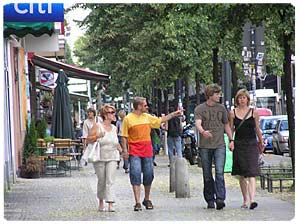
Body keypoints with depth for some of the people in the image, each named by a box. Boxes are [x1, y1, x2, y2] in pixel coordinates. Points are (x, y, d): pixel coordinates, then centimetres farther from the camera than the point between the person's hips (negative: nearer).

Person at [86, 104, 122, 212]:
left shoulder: (114, 128, 10)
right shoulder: (97, 126, -4)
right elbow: (88, 140, -5)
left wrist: (122, 151, 12)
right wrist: (97, 136, -21)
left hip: (112, 158, 3)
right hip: (99, 158, -3)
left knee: (110, 181, -8)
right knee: (101, 181, 6)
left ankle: (110, 204, -14)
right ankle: (101, 202, 24)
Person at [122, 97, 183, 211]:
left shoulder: (147, 117, 13)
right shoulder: (128, 118, -3)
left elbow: (160, 120, 27)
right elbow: (124, 136, -2)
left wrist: (173, 114, 26)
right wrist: (125, 150, -8)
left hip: (147, 151, 5)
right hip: (134, 152, -5)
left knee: (148, 175, 6)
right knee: (135, 174, -11)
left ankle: (147, 199, 23)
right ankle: (137, 202, -11)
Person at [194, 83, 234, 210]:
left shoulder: (221, 108, 12)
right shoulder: (199, 109, 2)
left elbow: (226, 124, 20)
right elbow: (198, 123, -14)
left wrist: (231, 140, 10)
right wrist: (203, 131, -36)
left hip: (220, 145, 1)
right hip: (205, 146, -1)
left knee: (219, 172, -14)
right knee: (207, 175, 4)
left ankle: (220, 199, -19)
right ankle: (210, 200, 13)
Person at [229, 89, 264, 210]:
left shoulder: (254, 112, 4)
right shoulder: (232, 113, 5)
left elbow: (257, 129, 12)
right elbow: (231, 129, 9)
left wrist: (261, 143, 17)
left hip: (252, 144, -2)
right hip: (238, 145, 2)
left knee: (251, 174, -13)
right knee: (242, 175, 9)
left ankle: (252, 200, -24)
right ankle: (245, 200, 19)